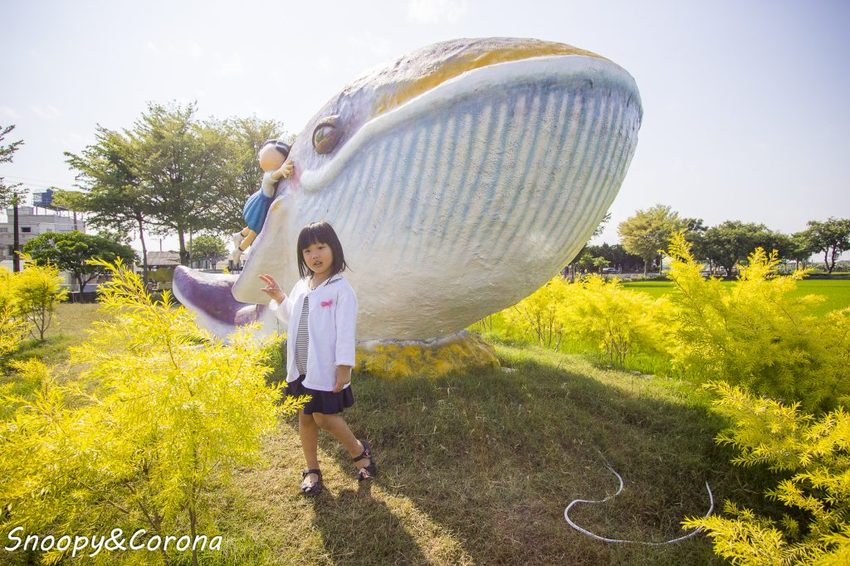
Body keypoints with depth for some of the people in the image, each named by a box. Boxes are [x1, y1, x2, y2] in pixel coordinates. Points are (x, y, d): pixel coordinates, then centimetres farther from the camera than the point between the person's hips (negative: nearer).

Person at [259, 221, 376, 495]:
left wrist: (344, 368, -17)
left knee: (324, 418, -2)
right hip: (300, 368, 7)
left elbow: (345, 332, -15)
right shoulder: (301, 286, 8)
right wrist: (278, 297, 9)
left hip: (325, 369, -7)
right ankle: (312, 470, 31)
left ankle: (359, 450, 25)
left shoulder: (341, 289, -13)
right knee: (304, 418, 14)